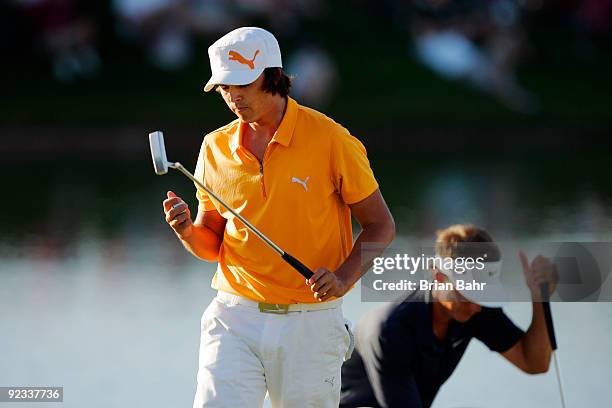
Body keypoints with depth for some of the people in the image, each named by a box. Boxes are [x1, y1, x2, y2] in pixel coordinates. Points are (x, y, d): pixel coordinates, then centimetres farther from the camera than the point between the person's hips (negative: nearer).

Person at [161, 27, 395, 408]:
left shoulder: (330, 140, -5)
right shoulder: (216, 147, 7)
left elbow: (381, 225, 0)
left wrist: (343, 278, -16)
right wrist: (188, 231, -8)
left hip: (310, 324, -2)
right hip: (235, 318, 2)